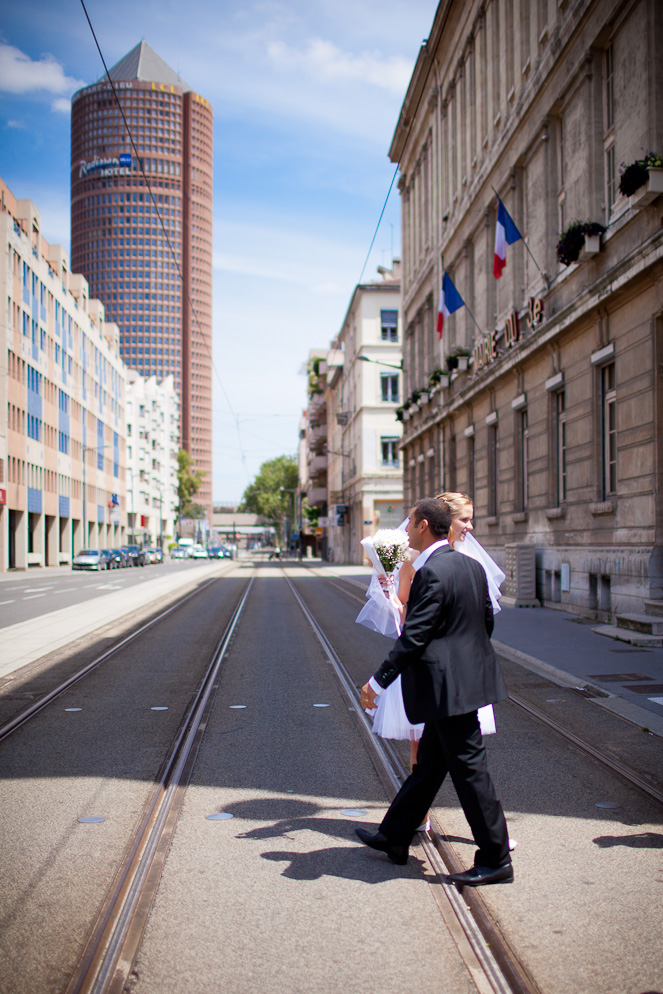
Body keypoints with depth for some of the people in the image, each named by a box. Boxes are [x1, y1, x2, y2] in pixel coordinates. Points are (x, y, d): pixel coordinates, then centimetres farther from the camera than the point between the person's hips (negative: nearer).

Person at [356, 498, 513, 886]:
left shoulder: (432, 573, -19)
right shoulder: (471, 566, 8)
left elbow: (413, 637, -20)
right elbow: (487, 620, 16)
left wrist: (378, 682, -13)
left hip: (450, 686, -10)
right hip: (467, 677, 10)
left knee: (469, 770, 0)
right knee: (429, 762, 17)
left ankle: (495, 860, 11)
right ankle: (395, 837, 30)